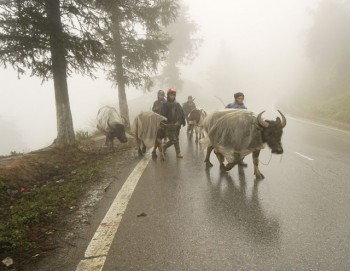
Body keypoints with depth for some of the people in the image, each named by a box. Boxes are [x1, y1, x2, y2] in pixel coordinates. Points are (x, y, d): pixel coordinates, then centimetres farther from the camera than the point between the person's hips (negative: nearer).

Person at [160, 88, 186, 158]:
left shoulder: (177, 104, 9)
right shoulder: (165, 104, -5)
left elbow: (182, 113, 10)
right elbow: (162, 114, -9)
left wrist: (183, 121, 4)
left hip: (177, 125, 6)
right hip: (169, 125, -5)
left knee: (174, 140, 13)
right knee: (174, 140, -6)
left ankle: (164, 146, 32)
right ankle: (178, 153, 9)